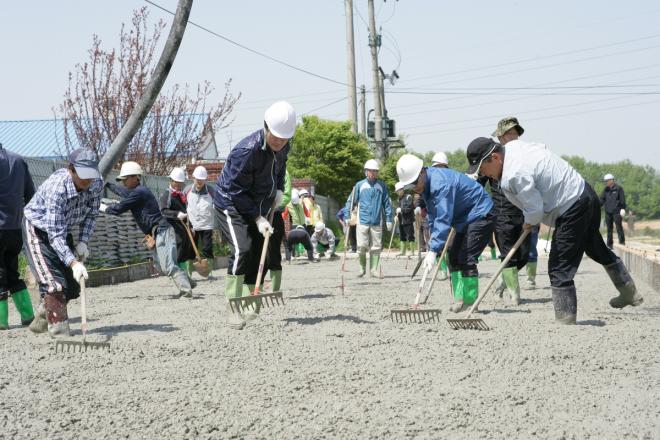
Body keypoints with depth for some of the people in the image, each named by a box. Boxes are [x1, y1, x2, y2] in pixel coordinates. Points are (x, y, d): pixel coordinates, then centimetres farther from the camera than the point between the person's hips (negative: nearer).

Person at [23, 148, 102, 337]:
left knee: (71, 284, 7)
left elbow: (91, 214, -1)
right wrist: (74, 263, -48)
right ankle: (59, 330, -13)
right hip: (38, 229, -7)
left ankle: (42, 320, 26)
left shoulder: (97, 184, -20)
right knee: (53, 283, -19)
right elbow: (55, 236, -39)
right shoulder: (56, 188, -39)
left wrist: (83, 242, -14)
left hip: (62, 229, 7)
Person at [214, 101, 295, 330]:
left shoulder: (284, 147, -7)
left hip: (259, 207, 8)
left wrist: (279, 190, 3)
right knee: (242, 250, -23)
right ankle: (233, 311, -20)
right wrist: (258, 218, -24)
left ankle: (251, 307, 16)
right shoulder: (246, 151, -31)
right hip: (232, 205, -8)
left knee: (259, 254, 6)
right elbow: (236, 192, -25)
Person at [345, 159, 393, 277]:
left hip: (377, 222, 1)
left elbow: (387, 203, 10)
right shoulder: (359, 185, 4)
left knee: (376, 247, 3)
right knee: (361, 246, -5)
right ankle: (362, 268, 12)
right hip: (362, 221, -1)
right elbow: (351, 201, 8)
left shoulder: (382, 185, 6)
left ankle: (373, 270, 11)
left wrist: (389, 219, 7)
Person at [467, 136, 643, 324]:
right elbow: (542, 148, 20)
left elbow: (536, 210, -24)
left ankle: (566, 322, -3)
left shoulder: (513, 175, -27)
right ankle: (630, 294, 47)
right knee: (597, 248, 30)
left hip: (572, 208, -10)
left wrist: (529, 223, 0)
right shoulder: (513, 145, 1)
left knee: (559, 269, -6)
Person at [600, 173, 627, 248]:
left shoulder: (618, 188, -2)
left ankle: (622, 242, -2)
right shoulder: (606, 189, 13)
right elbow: (602, 199, 15)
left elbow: (622, 199, -6)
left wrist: (623, 208, -13)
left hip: (616, 211, -5)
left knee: (619, 227, -7)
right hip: (608, 211, 6)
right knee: (609, 228, 7)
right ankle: (609, 244, 10)